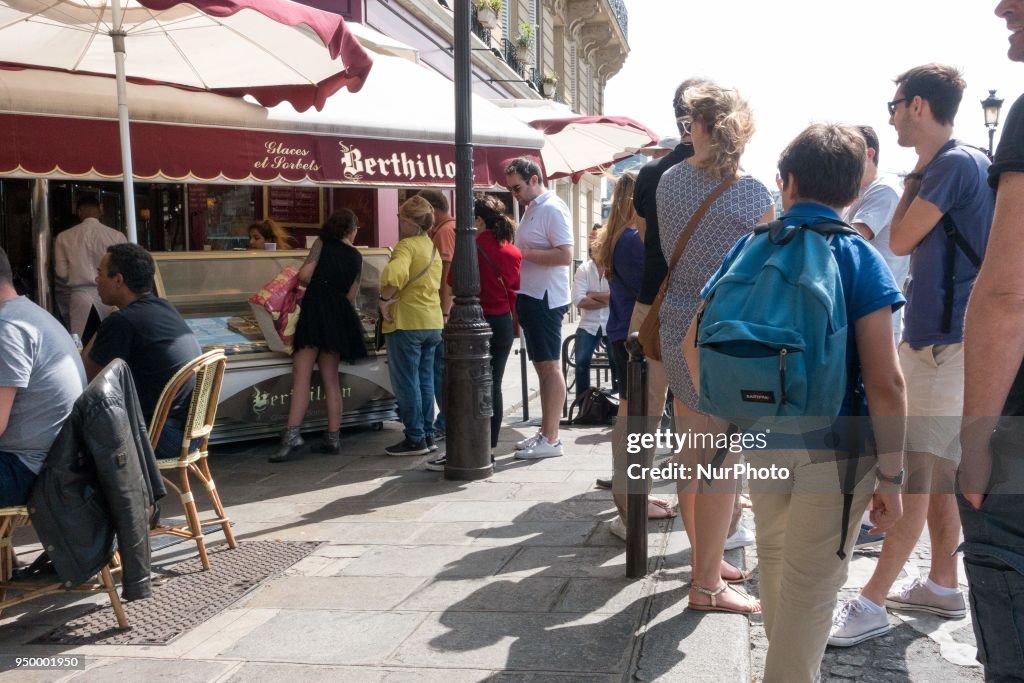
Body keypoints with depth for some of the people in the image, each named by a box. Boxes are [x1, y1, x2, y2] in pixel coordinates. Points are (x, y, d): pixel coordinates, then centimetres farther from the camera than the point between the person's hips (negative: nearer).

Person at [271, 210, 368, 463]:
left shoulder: (323, 243, 5)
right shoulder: (356, 257, 15)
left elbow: (304, 275, -5)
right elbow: (351, 295, 14)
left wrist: (319, 286, 16)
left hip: (315, 309, -5)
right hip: (339, 316, 5)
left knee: (301, 375, -10)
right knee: (331, 378, 9)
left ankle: (292, 434, -19)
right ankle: (333, 438, 11)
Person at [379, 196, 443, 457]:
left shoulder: (407, 245, -13)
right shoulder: (433, 247, 15)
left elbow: (395, 275, -31)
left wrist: (385, 299, -19)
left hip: (407, 321, -8)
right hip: (433, 321, 8)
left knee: (406, 383, -1)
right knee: (425, 380, 14)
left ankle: (415, 439, 2)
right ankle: (427, 434, 19)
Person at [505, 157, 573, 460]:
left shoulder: (552, 209, -13)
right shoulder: (532, 209, 16)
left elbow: (565, 256, -22)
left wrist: (524, 253, -19)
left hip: (545, 299, -10)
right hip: (531, 297, 10)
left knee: (550, 367, -6)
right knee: (542, 367, 13)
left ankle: (551, 439, -3)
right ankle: (545, 432, 21)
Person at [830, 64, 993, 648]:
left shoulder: (956, 163, -14)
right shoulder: (949, 165, 17)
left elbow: (900, 240, -10)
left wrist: (915, 176, 0)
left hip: (945, 341, -10)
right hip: (938, 336, 10)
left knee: (914, 473, -10)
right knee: (939, 468, 14)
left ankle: (871, 603, -8)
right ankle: (943, 584, 24)